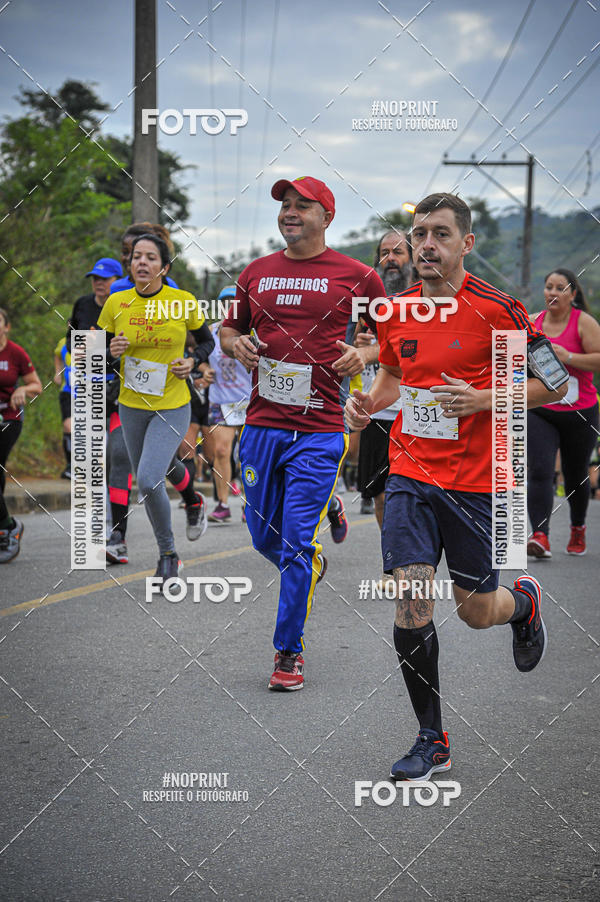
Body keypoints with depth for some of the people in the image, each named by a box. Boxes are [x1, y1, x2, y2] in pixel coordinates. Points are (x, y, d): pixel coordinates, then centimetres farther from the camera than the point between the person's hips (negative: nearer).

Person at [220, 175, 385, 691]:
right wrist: (236, 344, 0)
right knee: (265, 537, 11)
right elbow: (229, 329, 23)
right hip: (261, 425, 4)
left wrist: (363, 354, -10)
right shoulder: (256, 273, 11)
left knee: (297, 542, -8)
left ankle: (289, 652, 4)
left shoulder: (355, 276, 1)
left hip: (319, 430, -4)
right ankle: (310, 566, 45)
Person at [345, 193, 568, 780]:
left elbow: (554, 382, -6)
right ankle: (432, 742, 6)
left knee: (475, 612, 7)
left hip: (474, 483, -3)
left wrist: (484, 399, -19)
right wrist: (369, 403, 2)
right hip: (410, 474, 3)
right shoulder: (396, 311, 4)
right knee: (410, 606, -7)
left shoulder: (496, 309, -11)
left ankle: (525, 601, 45)